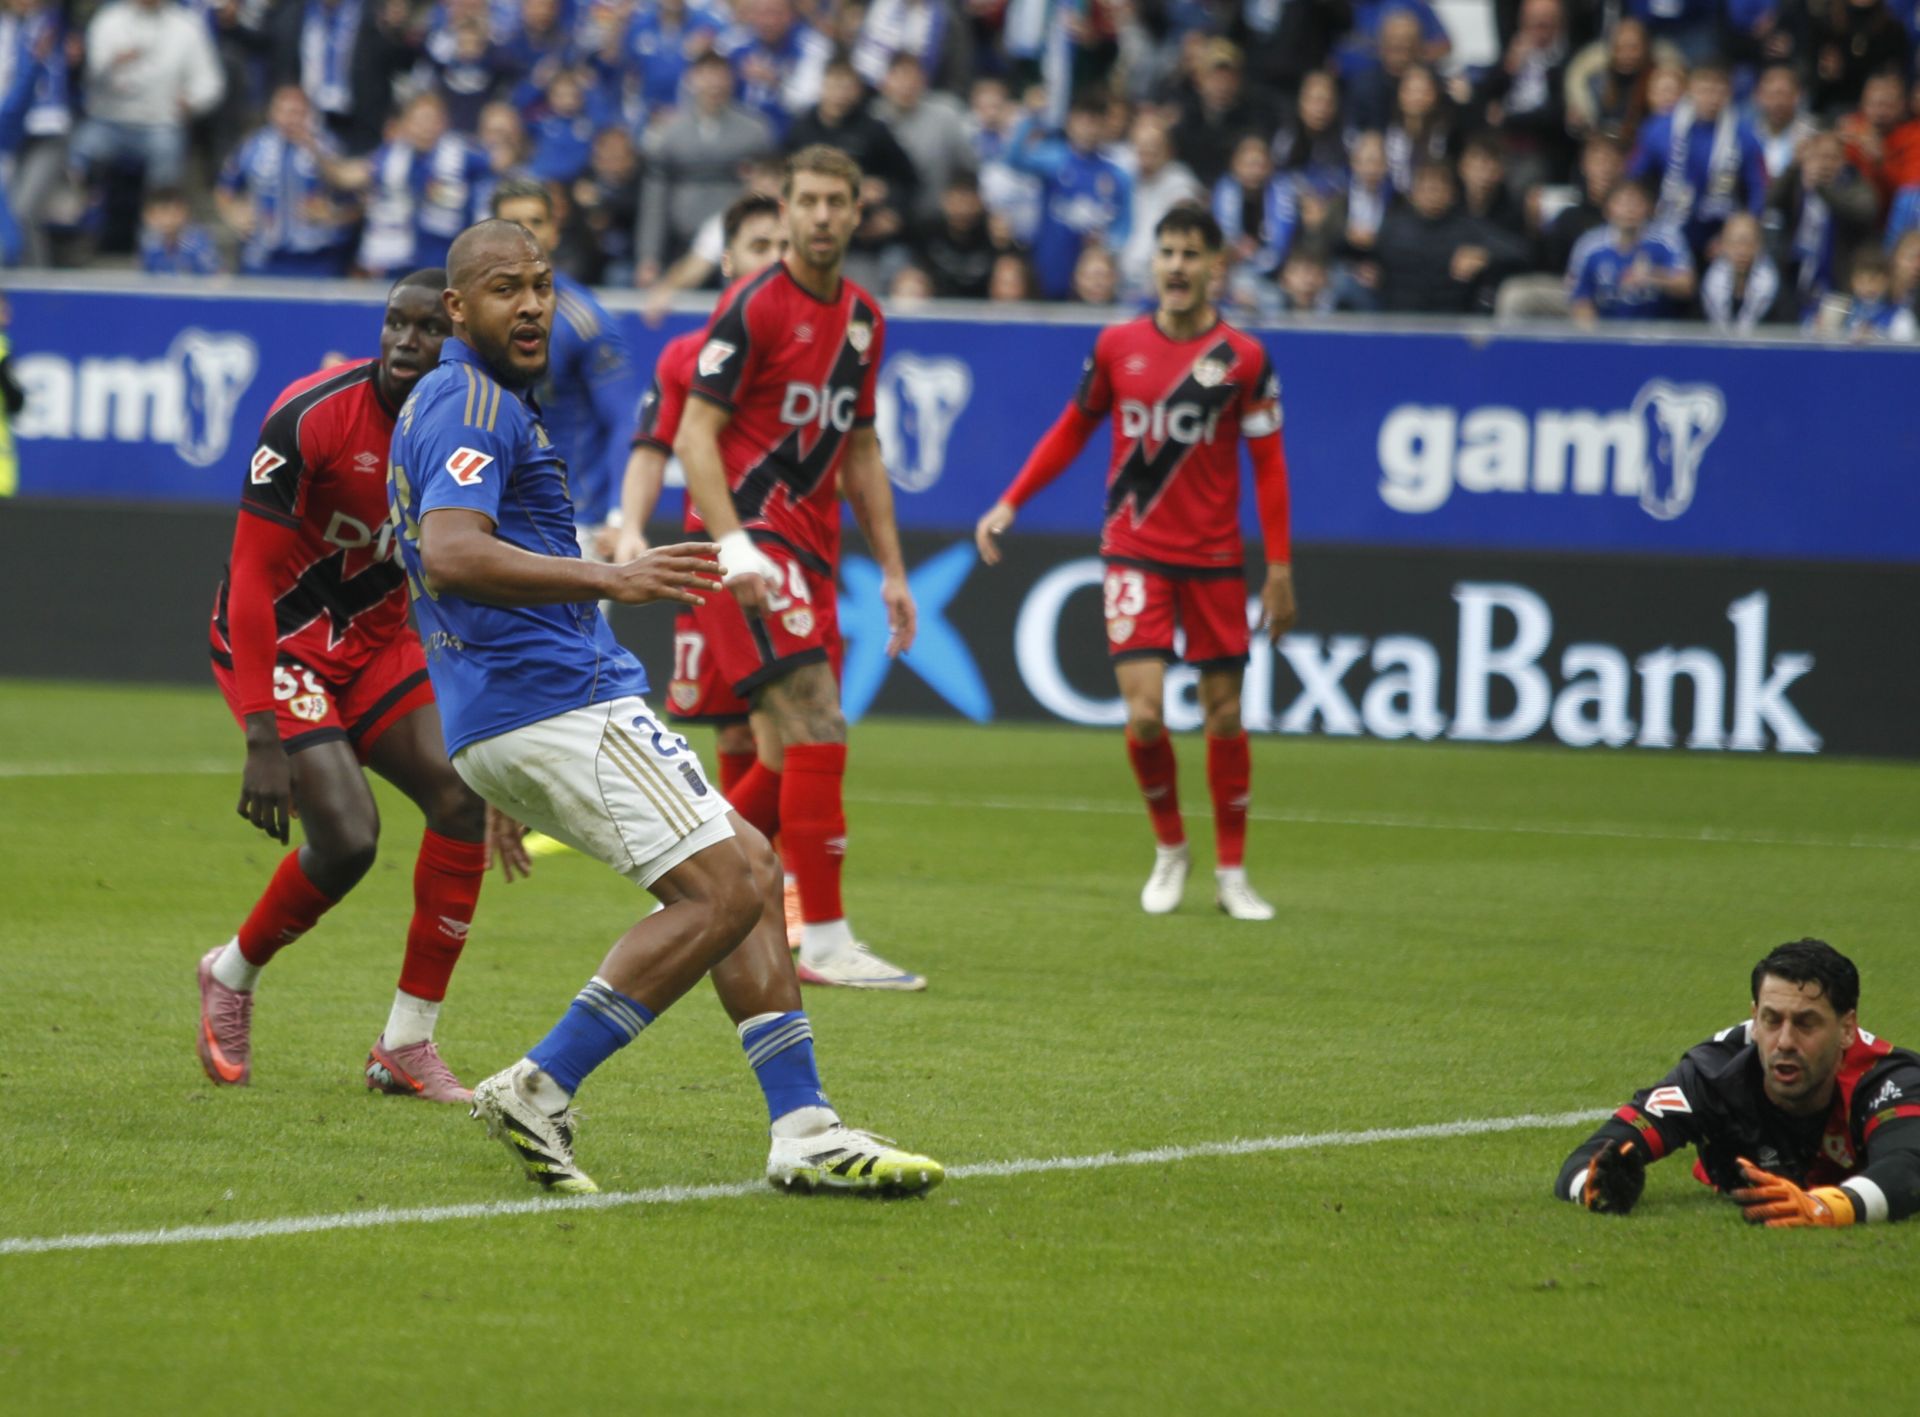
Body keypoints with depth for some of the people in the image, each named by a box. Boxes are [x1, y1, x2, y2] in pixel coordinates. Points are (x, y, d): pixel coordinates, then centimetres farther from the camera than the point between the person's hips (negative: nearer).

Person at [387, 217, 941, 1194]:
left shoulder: (474, 406, 24)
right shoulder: (468, 404, -10)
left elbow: (451, 572, 29)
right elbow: (452, 557, -27)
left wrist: (505, 791, 31)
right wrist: (611, 581, -34)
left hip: (522, 716, 11)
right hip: (557, 701, -11)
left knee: (751, 871, 8)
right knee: (723, 888, -14)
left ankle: (803, 1129, 3)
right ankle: (540, 1091, -12)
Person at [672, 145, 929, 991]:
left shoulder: (863, 318, 13)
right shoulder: (754, 307, -9)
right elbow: (695, 435, -13)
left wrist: (891, 570, 19)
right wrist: (733, 547, -25)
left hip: (810, 553, 8)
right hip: (749, 537, -8)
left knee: (791, 761, 7)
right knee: (818, 734, -17)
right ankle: (825, 942, -15)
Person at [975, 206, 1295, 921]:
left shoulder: (1243, 358, -4)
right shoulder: (1117, 345, 1)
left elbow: (1268, 464, -1)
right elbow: (1073, 429, 14)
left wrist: (1280, 568, -5)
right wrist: (1010, 503, 8)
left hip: (1214, 559, 0)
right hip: (1135, 553, 0)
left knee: (1225, 714, 5)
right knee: (1144, 714, -11)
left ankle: (1231, 872, 19)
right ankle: (1169, 848, 13)